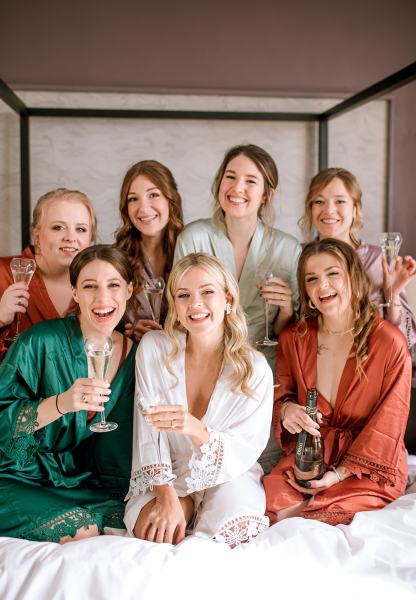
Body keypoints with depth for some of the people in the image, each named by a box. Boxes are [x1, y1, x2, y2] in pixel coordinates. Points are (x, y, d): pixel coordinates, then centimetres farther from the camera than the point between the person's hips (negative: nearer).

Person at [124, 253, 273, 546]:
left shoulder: (255, 369, -12)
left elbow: (244, 453, -15)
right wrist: (167, 497, -22)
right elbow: (148, 432, -11)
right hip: (166, 478, 1)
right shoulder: (153, 348, -9)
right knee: (152, 531, -29)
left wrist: (197, 430, -36)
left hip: (228, 480, 0)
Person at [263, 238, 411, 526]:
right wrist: (286, 409, -15)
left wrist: (340, 472, -14)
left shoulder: (390, 342, -9)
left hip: (368, 469, -3)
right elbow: (282, 393, 11)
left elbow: (388, 425, -7)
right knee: (263, 508, -24)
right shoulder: (293, 339, 3)